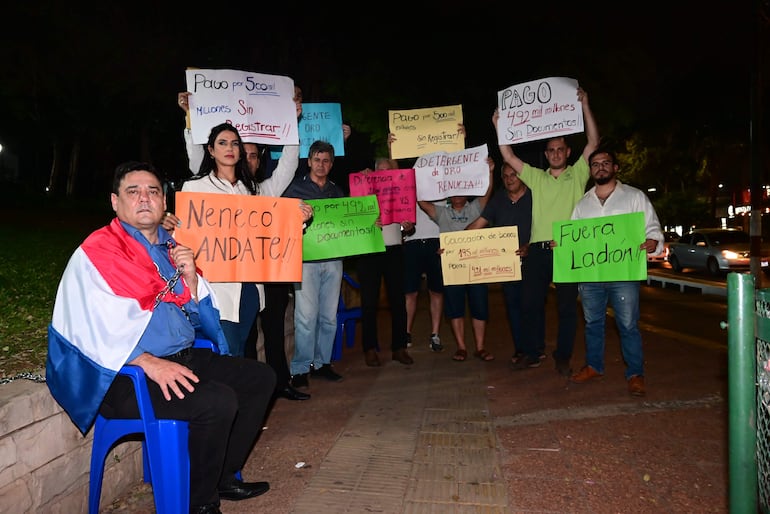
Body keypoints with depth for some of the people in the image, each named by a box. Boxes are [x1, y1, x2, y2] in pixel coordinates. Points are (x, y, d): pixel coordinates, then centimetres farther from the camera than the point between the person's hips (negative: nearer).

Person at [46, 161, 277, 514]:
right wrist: (150, 363, -30)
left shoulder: (171, 247, 13)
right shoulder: (98, 252, -9)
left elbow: (197, 314, 13)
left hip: (183, 359, 8)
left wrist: (190, 278, -5)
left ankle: (225, 476, 16)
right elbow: (100, 326, -22)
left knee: (260, 378, 5)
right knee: (218, 401, -27)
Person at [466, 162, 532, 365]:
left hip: (530, 259, -3)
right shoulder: (498, 199, 9)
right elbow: (477, 224, 5)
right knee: (512, 304, 7)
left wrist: (528, 247, -21)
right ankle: (519, 348, 17)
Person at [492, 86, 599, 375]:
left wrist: (585, 106, -8)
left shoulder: (577, 174, 7)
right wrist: (499, 127, 6)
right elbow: (509, 157, 12)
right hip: (538, 248, 3)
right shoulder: (535, 177, 15)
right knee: (531, 302, 6)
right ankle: (533, 352, 18)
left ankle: (563, 357, 14)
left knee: (567, 305, 4)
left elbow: (593, 142, -3)